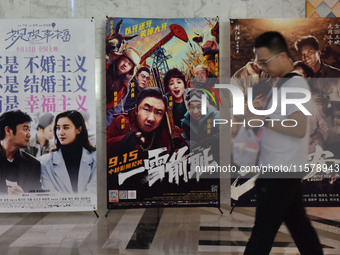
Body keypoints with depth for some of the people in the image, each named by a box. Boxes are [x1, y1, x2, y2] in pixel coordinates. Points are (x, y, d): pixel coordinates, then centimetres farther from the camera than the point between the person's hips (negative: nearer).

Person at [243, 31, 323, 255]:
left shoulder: (294, 85, -18)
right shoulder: (284, 83, 11)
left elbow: (299, 128, -27)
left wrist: (263, 119, -23)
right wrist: (258, 117, 6)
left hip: (281, 170, -10)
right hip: (282, 168, 10)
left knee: (264, 227, 2)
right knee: (297, 222, 17)